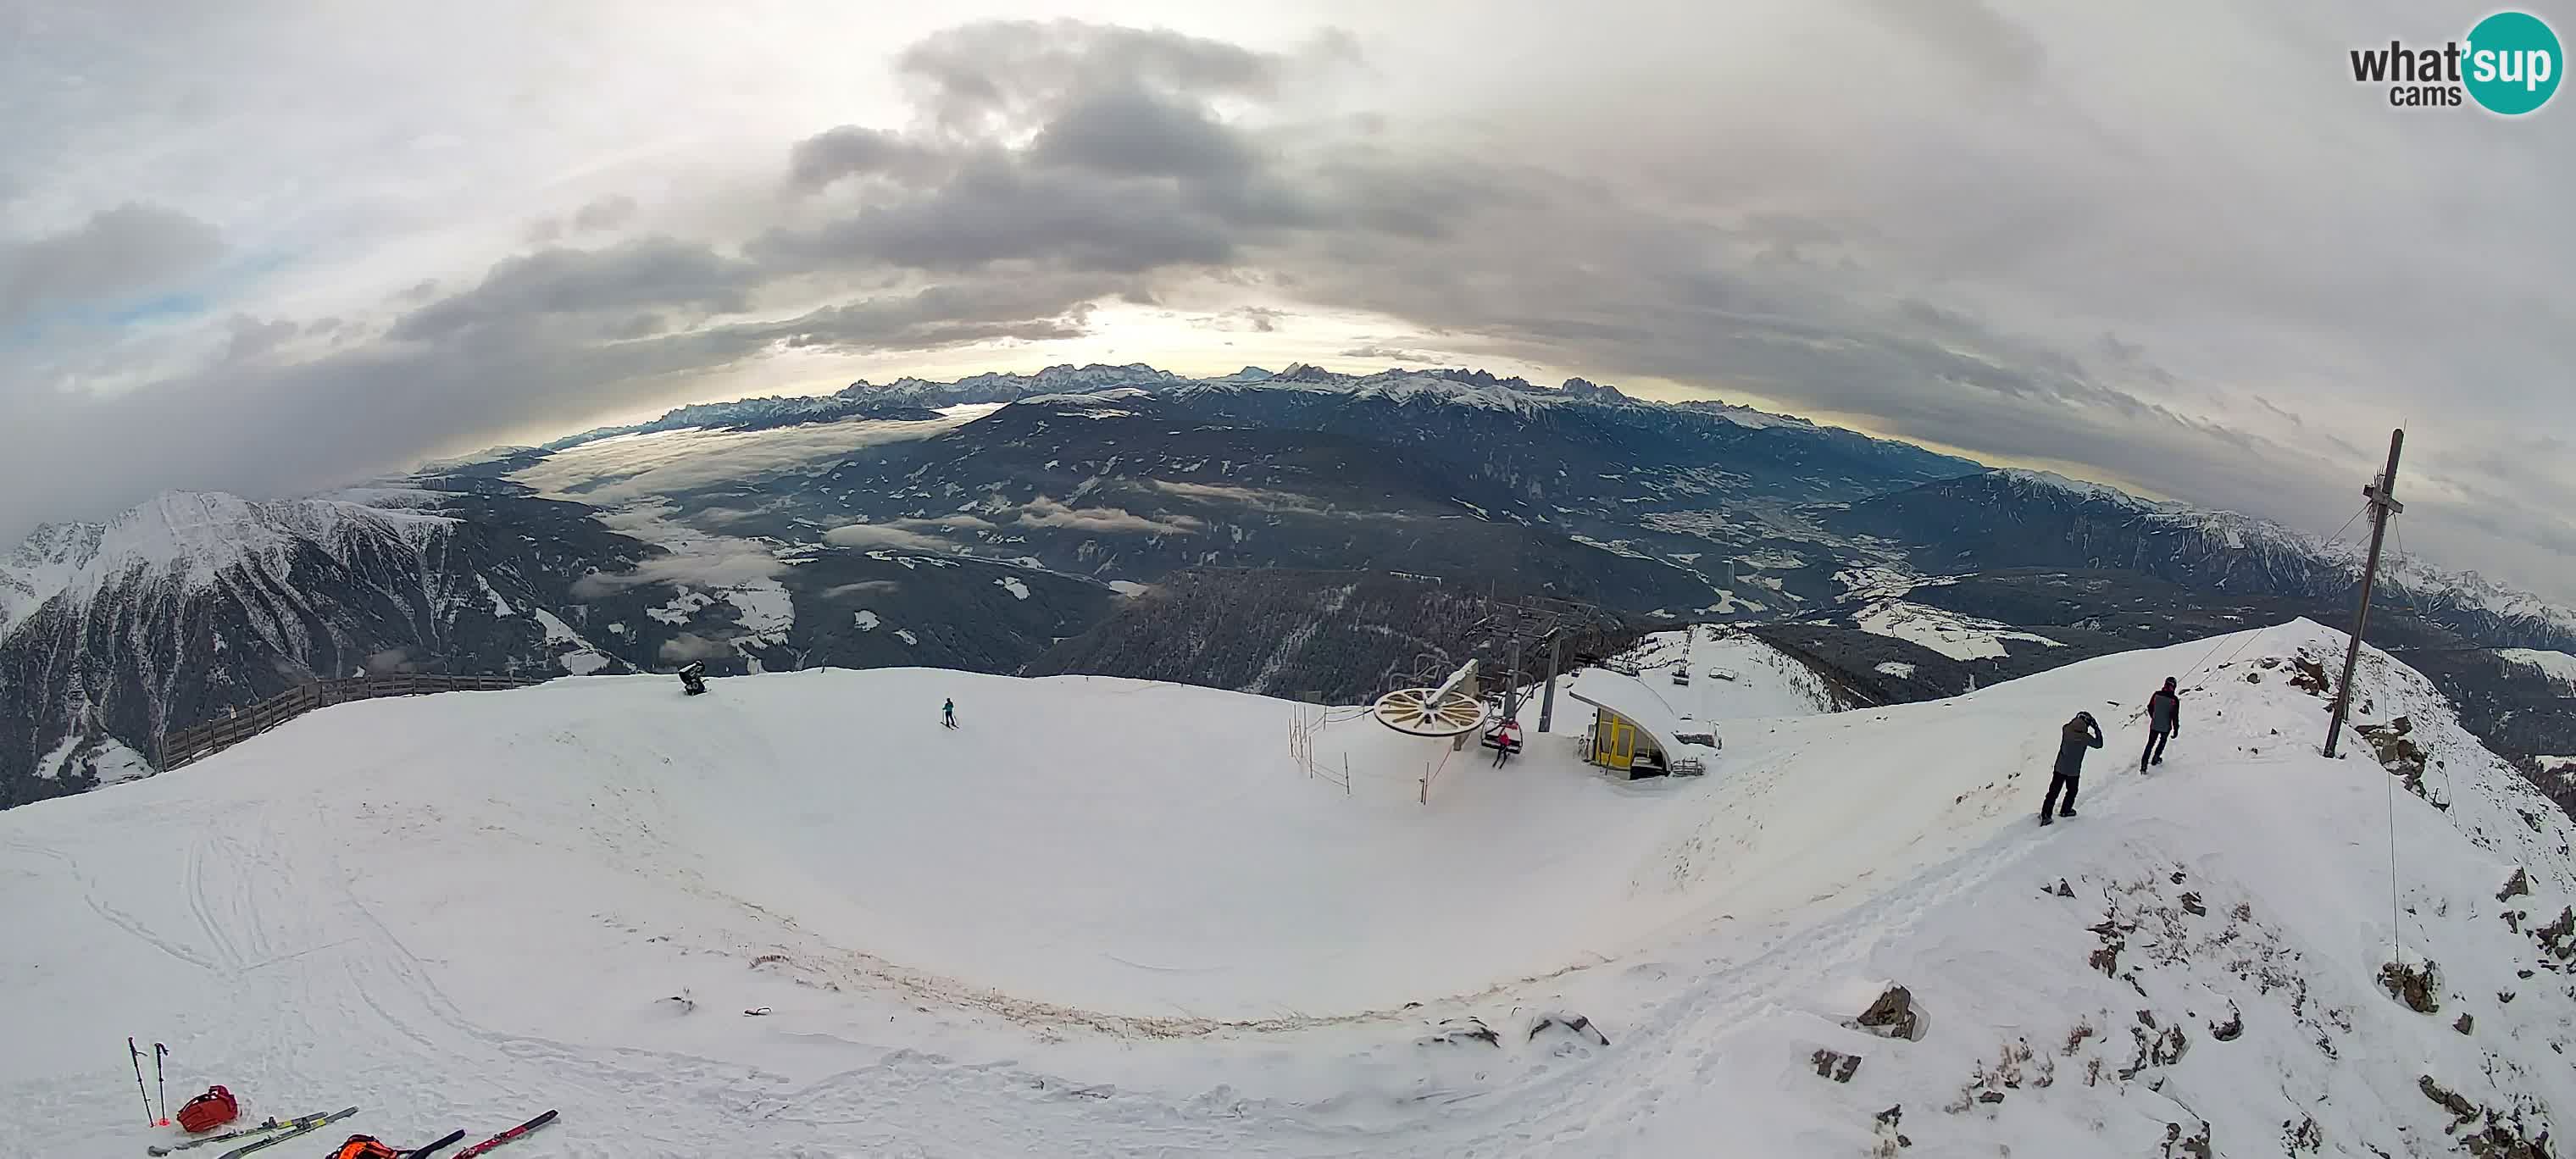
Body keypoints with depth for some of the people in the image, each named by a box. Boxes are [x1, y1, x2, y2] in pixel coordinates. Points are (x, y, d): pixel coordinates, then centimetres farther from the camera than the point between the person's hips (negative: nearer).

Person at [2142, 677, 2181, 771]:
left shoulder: (2156, 694, -10)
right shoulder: (2174, 700, -18)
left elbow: (2149, 707, 3)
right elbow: (2175, 716, -14)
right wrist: (2176, 729, -2)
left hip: (2154, 725, 2)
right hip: (2166, 727, -2)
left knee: (2150, 743, 14)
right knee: (2162, 741, 27)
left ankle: (2143, 765, 7)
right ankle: (2156, 758, 37)